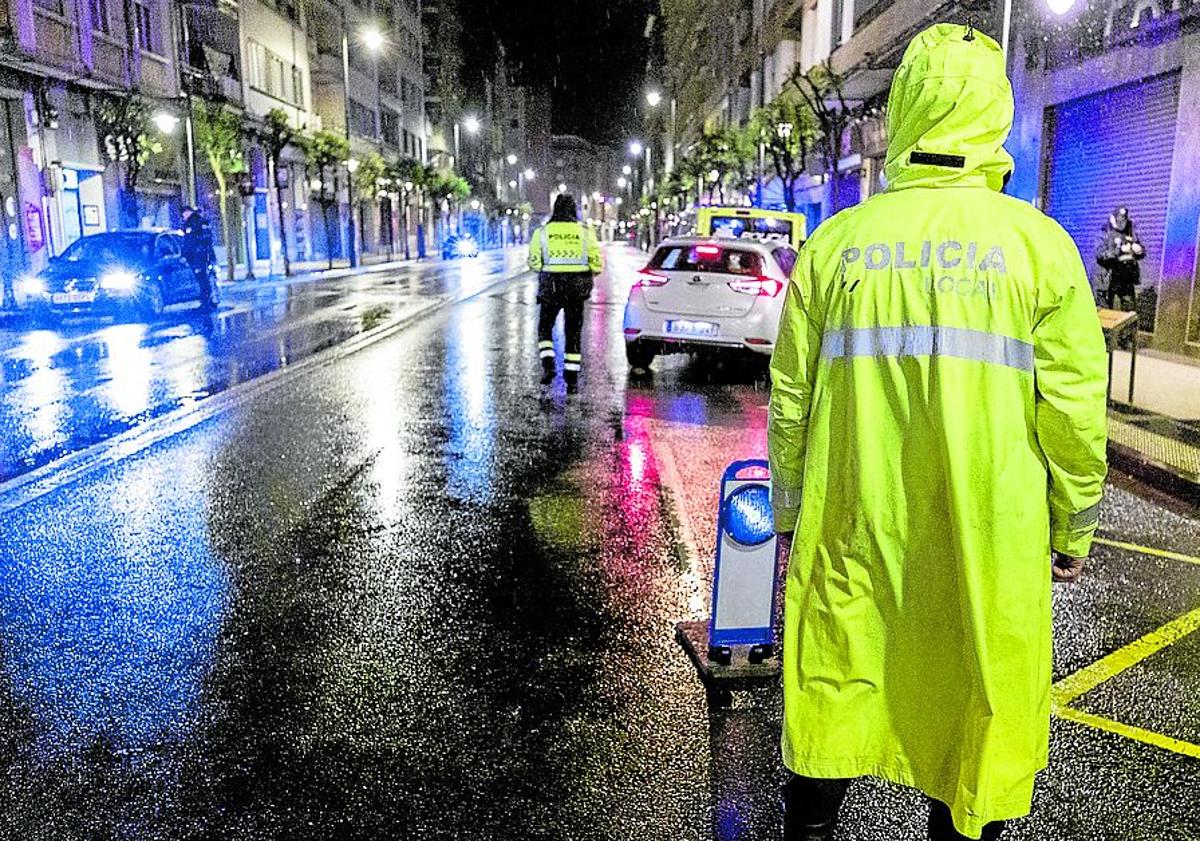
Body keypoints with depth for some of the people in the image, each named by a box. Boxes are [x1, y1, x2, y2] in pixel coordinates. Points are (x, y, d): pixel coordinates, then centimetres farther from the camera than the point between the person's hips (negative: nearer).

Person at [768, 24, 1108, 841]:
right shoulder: (1037, 243, -7)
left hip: (851, 536, 1)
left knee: (832, 701, 16)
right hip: (987, 547, -1)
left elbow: (792, 399, 3)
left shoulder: (836, 243, -2)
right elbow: (1073, 411, -5)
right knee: (974, 712, 16)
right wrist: (1072, 530, 10)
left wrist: (789, 514, 15)